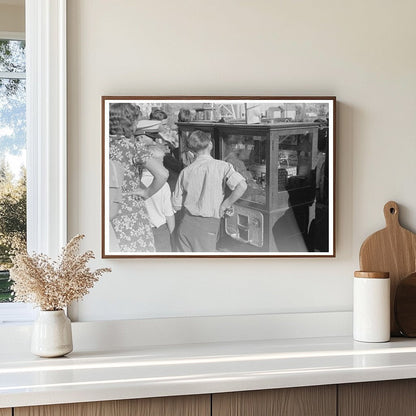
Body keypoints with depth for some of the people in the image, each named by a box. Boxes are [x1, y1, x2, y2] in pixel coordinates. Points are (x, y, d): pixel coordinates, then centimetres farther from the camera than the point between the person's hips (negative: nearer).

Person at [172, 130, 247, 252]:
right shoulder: (222, 166, -8)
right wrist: (224, 205, -11)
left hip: (186, 223, 3)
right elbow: (242, 186, -23)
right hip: (207, 225, -3)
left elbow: (176, 206, 5)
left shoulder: (186, 171, 1)